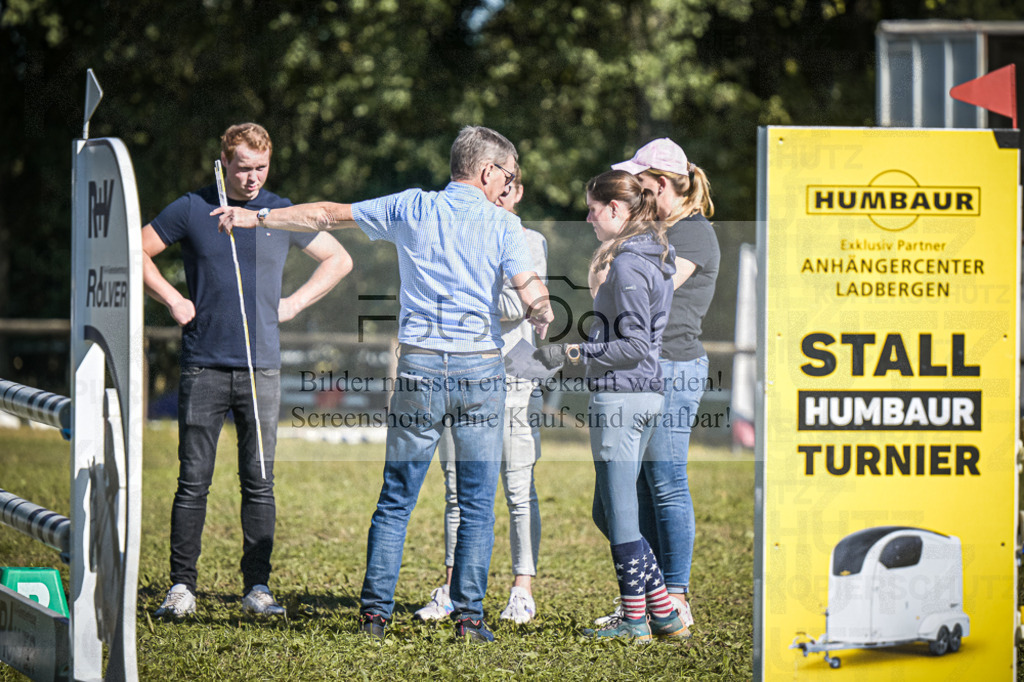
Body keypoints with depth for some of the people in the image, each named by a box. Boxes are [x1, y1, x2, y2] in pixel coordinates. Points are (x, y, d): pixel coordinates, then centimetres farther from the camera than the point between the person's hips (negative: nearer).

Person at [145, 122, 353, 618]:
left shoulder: (282, 213, 8)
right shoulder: (191, 210, 4)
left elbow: (339, 260, 18)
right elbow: (137, 252, 11)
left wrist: (293, 304, 8)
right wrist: (174, 301, 2)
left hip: (261, 367, 2)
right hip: (204, 367, -1)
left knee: (259, 481, 2)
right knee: (193, 481, -2)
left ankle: (257, 587, 6)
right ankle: (181, 587, 2)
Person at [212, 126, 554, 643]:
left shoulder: (411, 209, 7)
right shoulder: (503, 224, 0)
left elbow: (327, 216, 13)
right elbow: (533, 297, -10)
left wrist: (255, 217, 22)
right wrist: (543, 320, 14)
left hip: (419, 366, 2)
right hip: (480, 368, -2)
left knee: (396, 499, 7)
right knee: (477, 503, 4)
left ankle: (375, 610, 5)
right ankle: (469, 615, 1)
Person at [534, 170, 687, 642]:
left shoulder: (627, 265, -16)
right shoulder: (653, 257, 14)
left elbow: (634, 346, -19)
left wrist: (573, 353, -14)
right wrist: (579, 349, 22)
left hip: (620, 396, -10)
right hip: (644, 395, 10)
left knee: (619, 512, -1)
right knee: (608, 511, 15)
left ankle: (635, 621, 5)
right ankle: (664, 613, 14)